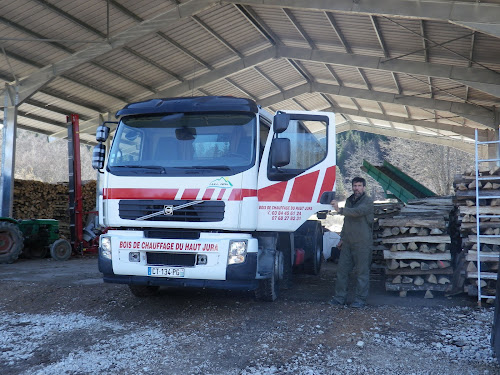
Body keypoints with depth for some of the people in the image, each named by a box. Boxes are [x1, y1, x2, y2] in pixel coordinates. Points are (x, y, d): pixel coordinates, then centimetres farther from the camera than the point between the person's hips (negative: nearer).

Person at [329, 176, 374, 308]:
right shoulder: (349, 201, 17)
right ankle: (339, 297, 14)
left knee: (362, 272, 0)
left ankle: (360, 299, 9)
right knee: (342, 270, 6)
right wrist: (342, 238, 22)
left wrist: (340, 210, -34)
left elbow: (358, 212, -27)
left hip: (362, 243, -7)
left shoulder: (368, 201, -6)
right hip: (348, 243, 7)